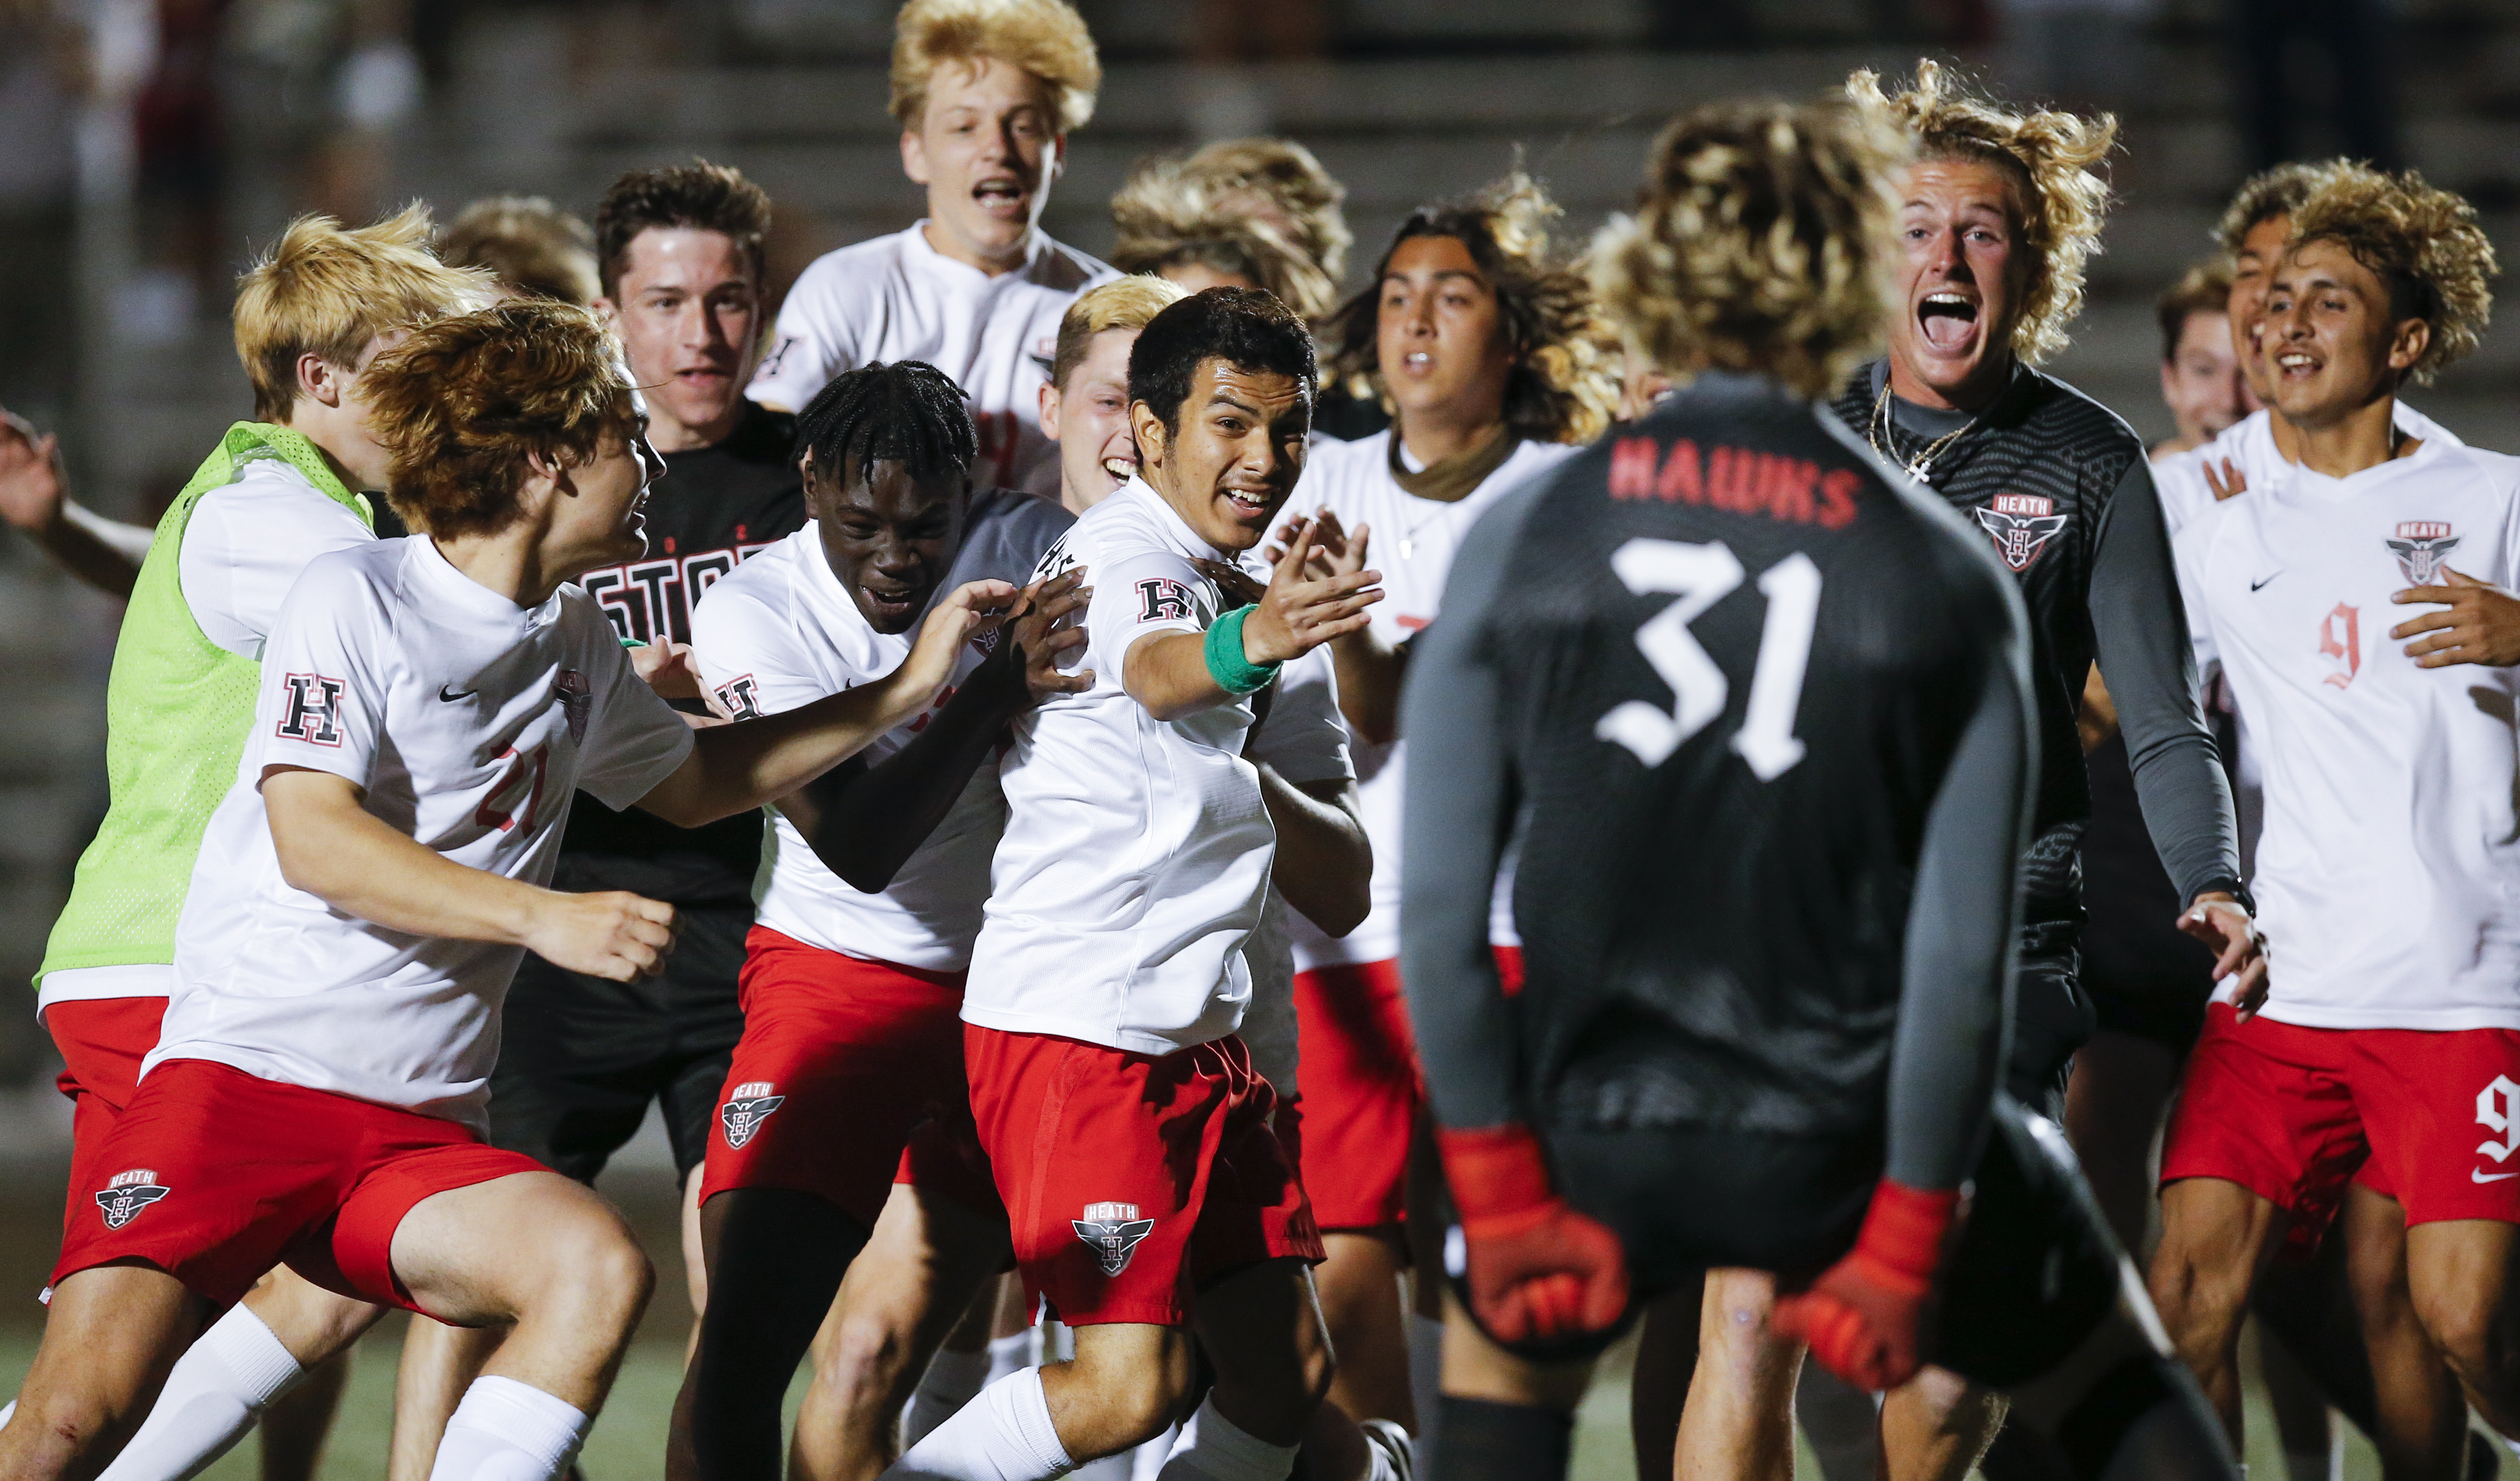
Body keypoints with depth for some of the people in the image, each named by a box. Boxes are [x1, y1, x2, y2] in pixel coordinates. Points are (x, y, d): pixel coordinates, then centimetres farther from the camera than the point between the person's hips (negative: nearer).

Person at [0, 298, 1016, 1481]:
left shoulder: (578, 643, 16)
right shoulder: (357, 597, -4)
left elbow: (696, 782, 35)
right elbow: (315, 840, -15)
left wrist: (907, 690, 28)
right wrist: (546, 918, -21)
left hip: (415, 1133, 6)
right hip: (241, 1075, -6)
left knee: (599, 1270, -25)